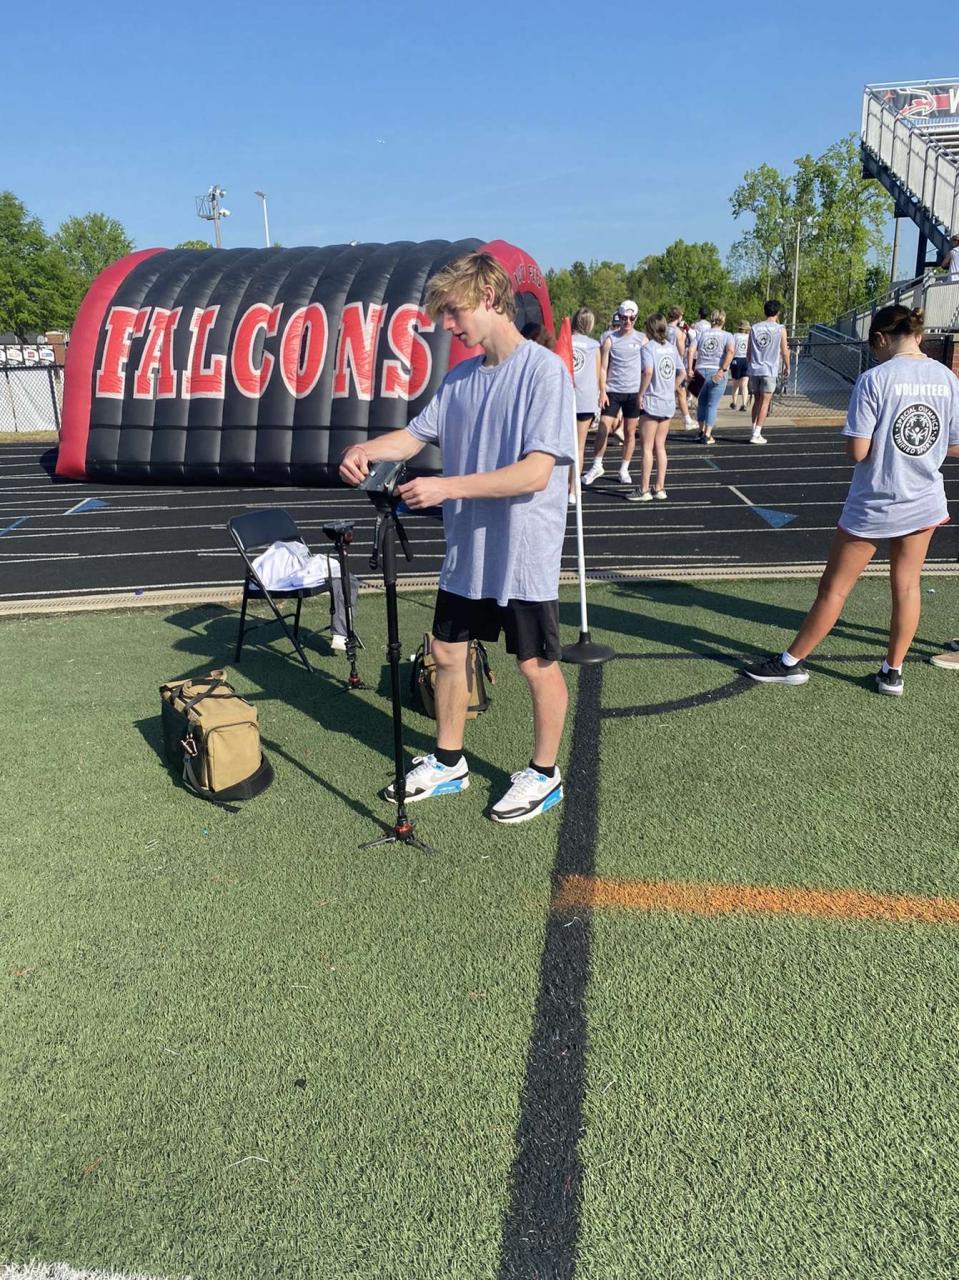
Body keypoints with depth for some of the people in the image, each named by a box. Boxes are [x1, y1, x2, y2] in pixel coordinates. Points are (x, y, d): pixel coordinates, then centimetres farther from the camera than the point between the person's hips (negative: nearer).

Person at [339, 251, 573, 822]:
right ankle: (448, 762, 34)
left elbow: (537, 472, -23)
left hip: (524, 554, -7)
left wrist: (446, 487, -26)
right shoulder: (459, 377, 7)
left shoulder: (545, 370, -15)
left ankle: (544, 774, 27)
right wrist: (367, 449, -6)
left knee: (538, 665, 7)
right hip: (466, 550, 7)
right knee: (448, 652, 15)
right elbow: (417, 434, 15)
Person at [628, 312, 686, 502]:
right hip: (668, 403, 7)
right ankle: (660, 488, 14)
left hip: (651, 403, -6)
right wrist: (671, 389, 15)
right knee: (660, 446, 12)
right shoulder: (671, 348, 10)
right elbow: (682, 373, 12)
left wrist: (640, 394, -17)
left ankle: (644, 490, 3)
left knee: (647, 447, 0)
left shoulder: (648, 347, -11)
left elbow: (648, 371, -25)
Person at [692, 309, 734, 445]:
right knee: (712, 405, 3)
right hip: (717, 374, -2)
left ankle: (702, 430, 28)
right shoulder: (727, 336, 3)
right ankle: (707, 435, 1)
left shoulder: (702, 334, 9)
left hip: (701, 371, 2)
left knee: (701, 402, 18)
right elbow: (731, 351, -15)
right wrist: (723, 369, -18)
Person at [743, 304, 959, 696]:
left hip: (872, 506, -4)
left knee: (834, 588, 6)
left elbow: (857, 452, -18)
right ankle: (893, 671, 24)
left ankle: (791, 662, 19)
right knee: (906, 585, 15)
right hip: (924, 503, 5)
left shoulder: (874, 379, -16)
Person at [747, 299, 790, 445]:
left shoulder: (754, 328, 7)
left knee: (757, 401, 15)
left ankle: (755, 431, 14)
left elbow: (748, 352, 9)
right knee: (765, 402, -1)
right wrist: (787, 367, 14)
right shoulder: (780, 329, -2)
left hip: (754, 370, 4)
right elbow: (784, 352, 0)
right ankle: (756, 435, -7)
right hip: (770, 371, -3)